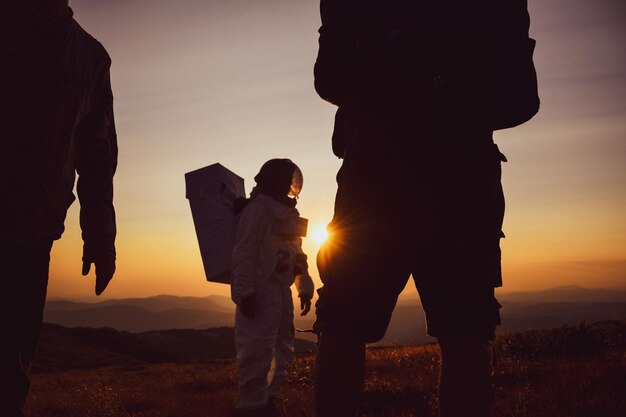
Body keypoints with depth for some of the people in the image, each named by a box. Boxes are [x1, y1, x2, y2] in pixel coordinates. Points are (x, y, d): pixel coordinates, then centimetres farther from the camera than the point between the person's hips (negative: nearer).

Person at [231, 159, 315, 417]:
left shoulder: (288, 214, 18)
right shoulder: (257, 209, -8)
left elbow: (297, 255, 21)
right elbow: (244, 253, -16)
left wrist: (305, 289, 16)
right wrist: (245, 293, -23)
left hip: (281, 291, 10)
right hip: (260, 292, -9)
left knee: (283, 355, 15)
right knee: (257, 355, -12)